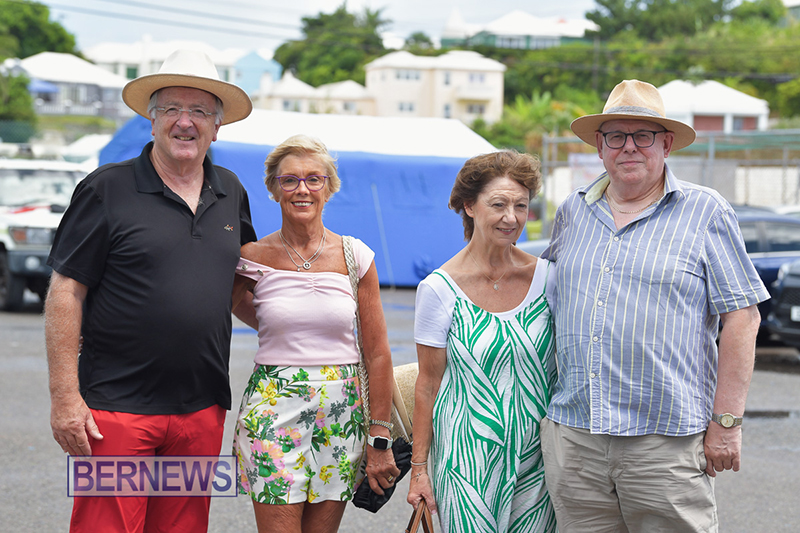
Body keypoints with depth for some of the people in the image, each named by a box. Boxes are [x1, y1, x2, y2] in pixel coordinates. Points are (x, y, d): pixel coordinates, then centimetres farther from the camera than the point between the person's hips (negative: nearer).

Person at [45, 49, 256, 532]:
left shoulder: (231, 193, 12)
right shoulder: (108, 189, -4)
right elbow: (66, 293, -6)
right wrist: (65, 396, -12)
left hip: (202, 413, 5)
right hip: (117, 408, -5)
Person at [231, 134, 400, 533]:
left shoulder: (355, 257, 2)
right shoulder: (254, 259, -1)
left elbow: (378, 354, 3)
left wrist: (380, 440, 1)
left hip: (341, 414, 1)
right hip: (273, 410, -1)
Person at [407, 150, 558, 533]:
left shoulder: (546, 277, 1)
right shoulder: (440, 288, -7)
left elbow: (563, 367, 10)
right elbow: (428, 384, -1)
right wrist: (418, 467, 0)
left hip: (537, 458, 3)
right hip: (468, 459, -2)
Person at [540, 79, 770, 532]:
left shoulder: (707, 213, 0)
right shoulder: (573, 212, 14)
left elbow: (741, 317, -3)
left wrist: (726, 421, -9)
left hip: (666, 441, -4)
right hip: (573, 437, 4)